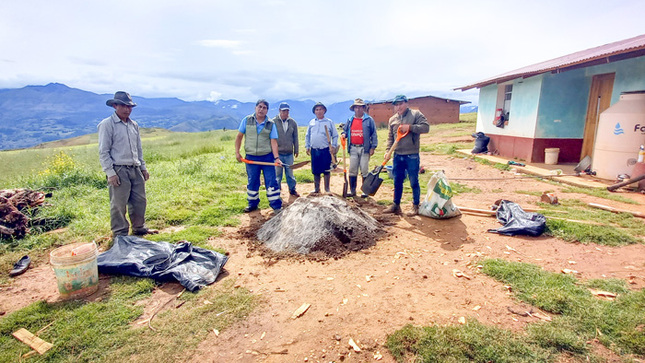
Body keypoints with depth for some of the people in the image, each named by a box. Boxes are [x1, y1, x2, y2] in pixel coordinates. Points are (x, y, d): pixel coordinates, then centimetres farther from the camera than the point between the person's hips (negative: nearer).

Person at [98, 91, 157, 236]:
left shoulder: (134, 125, 15)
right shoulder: (107, 125, -5)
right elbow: (103, 152, -8)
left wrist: (143, 167, 19)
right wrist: (110, 173, -14)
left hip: (135, 170, 7)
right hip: (119, 171, -6)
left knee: (140, 200, 11)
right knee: (119, 204, 0)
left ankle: (139, 228, 26)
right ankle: (120, 234, 12)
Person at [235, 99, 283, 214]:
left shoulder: (271, 124, -1)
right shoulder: (247, 120, 2)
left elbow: (273, 142, -7)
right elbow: (239, 137, 7)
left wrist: (276, 158, -18)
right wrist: (237, 152, 0)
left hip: (267, 157, -1)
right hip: (251, 158, 1)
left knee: (271, 181, -1)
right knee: (252, 182, 12)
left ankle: (276, 206, 7)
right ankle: (253, 203, 29)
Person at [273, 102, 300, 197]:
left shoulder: (292, 122, 6)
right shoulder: (274, 122, -4)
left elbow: (295, 138, 11)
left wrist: (296, 150, 12)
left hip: (289, 153, 3)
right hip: (277, 153, -2)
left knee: (290, 173, 12)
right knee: (277, 174, 6)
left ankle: (292, 189, 25)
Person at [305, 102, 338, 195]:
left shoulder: (329, 122, 4)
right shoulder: (311, 122, 12)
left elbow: (335, 136, 4)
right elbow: (307, 136, 17)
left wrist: (334, 146, -6)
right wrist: (307, 146, 9)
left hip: (326, 150, -2)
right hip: (314, 150, 3)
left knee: (326, 170, 0)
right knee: (316, 171, 7)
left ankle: (327, 189, 11)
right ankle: (316, 189, 17)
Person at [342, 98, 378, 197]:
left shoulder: (369, 120, 0)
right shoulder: (350, 120, 13)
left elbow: (374, 134, -2)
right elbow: (345, 130, 23)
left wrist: (373, 147, -8)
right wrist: (344, 134, -1)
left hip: (364, 148, -4)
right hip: (353, 149, 4)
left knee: (364, 170, 0)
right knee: (352, 170, 6)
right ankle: (352, 190, 15)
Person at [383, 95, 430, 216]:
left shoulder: (416, 114, -1)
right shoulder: (392, 119, 12)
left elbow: (426, 127, -12)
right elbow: (390, 137, 13)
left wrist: (410, 127, -20)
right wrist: (388, 150, 1)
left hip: (412, 156, -5)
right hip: (398, 156, 5)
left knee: (414, 182, 3)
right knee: (397, 182, 12)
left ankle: (416, 206, 16)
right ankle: (396, 205, 23)